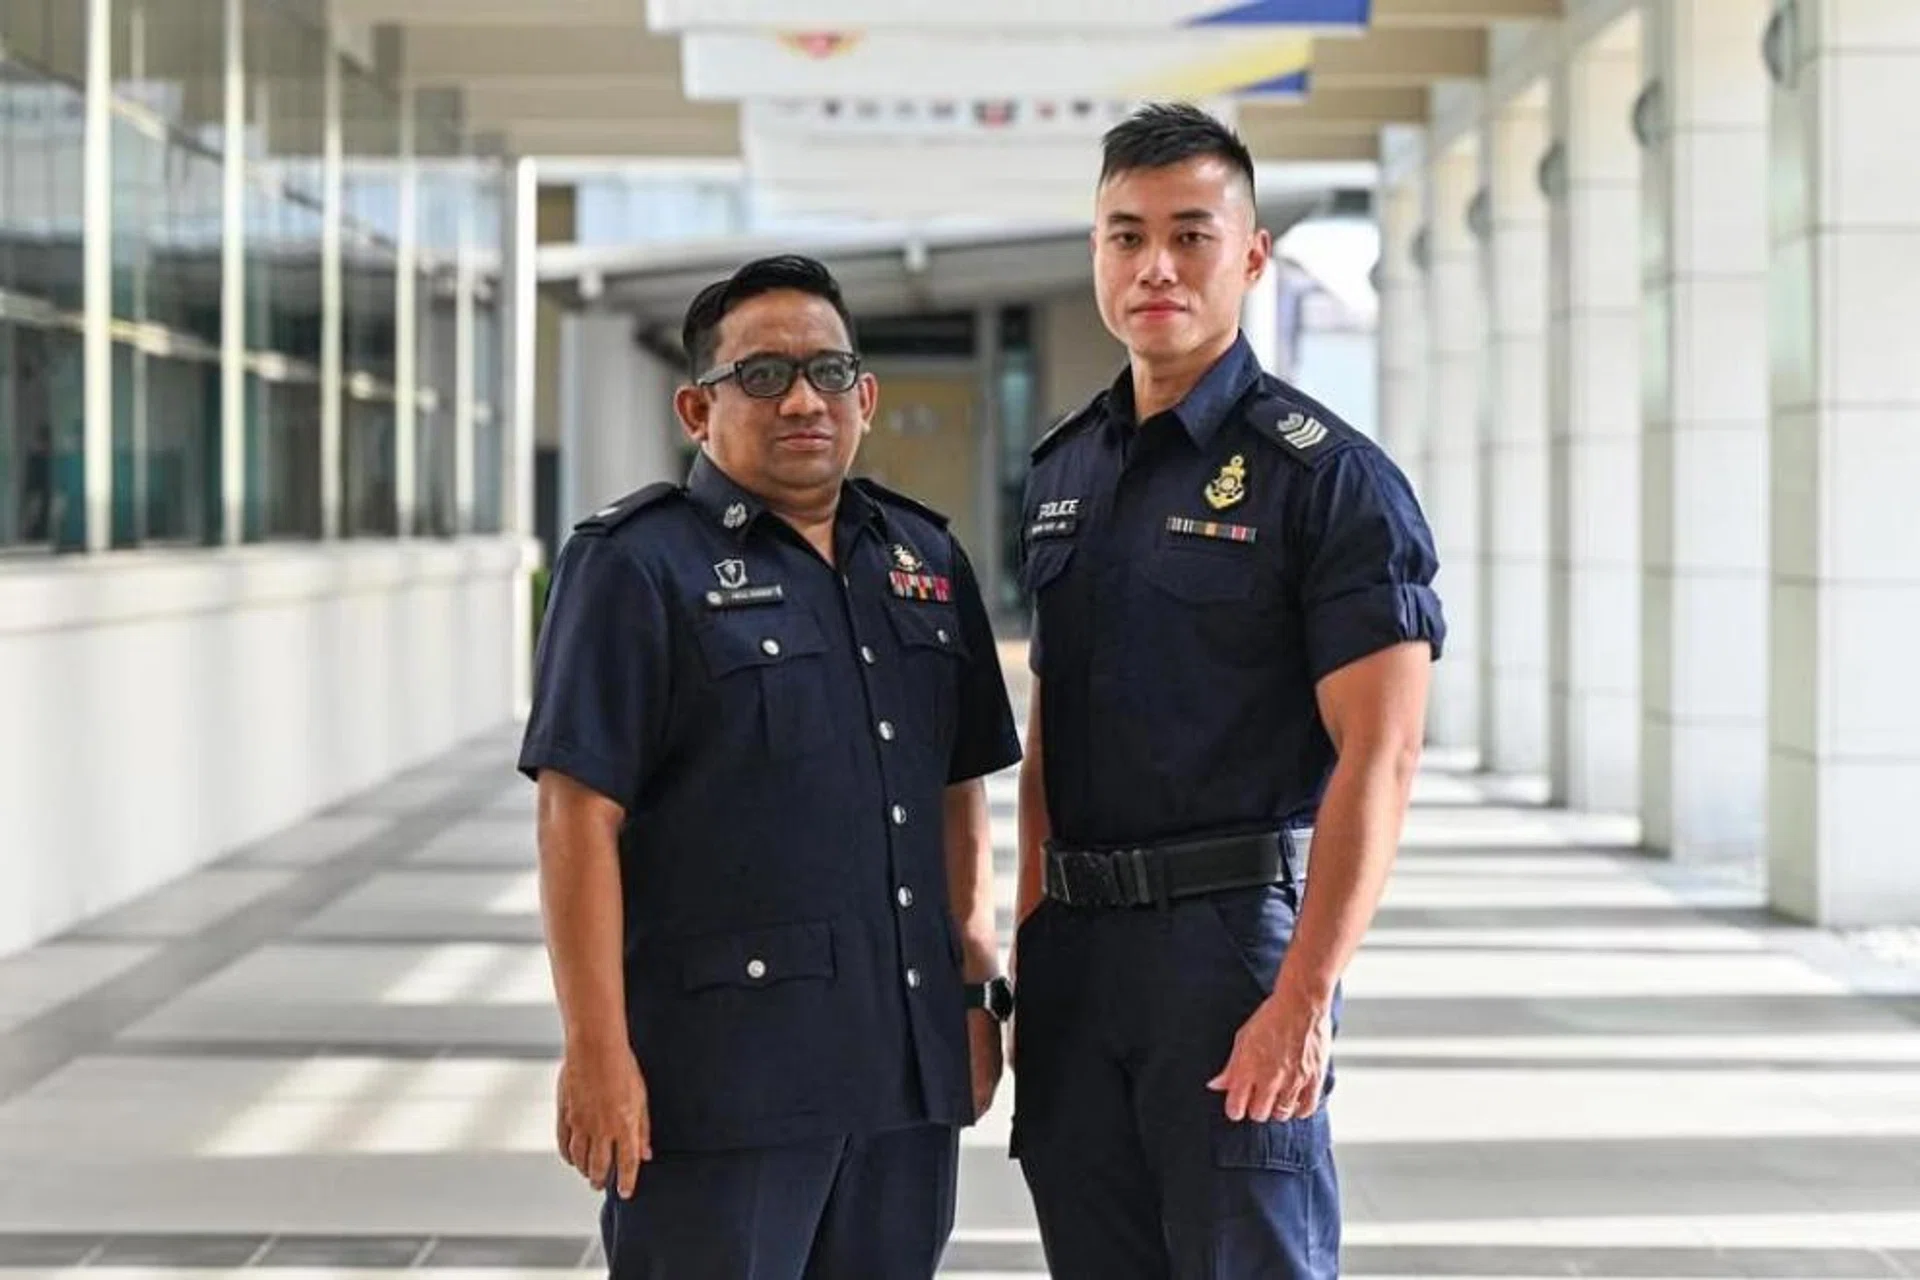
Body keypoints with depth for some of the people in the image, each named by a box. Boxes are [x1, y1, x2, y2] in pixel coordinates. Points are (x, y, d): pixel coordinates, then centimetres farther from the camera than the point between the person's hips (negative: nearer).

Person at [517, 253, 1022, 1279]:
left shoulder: (923, 559, 13)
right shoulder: (638, 567, -5)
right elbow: (579, 818, -11)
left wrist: (977, 989, 13)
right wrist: (597, 1050, -15)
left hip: (906, 1062, 6)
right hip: (720, 1069, -6)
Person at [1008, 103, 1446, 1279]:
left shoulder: (1326, 475, -7)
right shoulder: (1067, 469, 13)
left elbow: (1379, 758, -14)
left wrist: (1304, 997, -20)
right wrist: (1030, 941, 12)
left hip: (1233, 927, -6)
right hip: (1077, 948, 6)